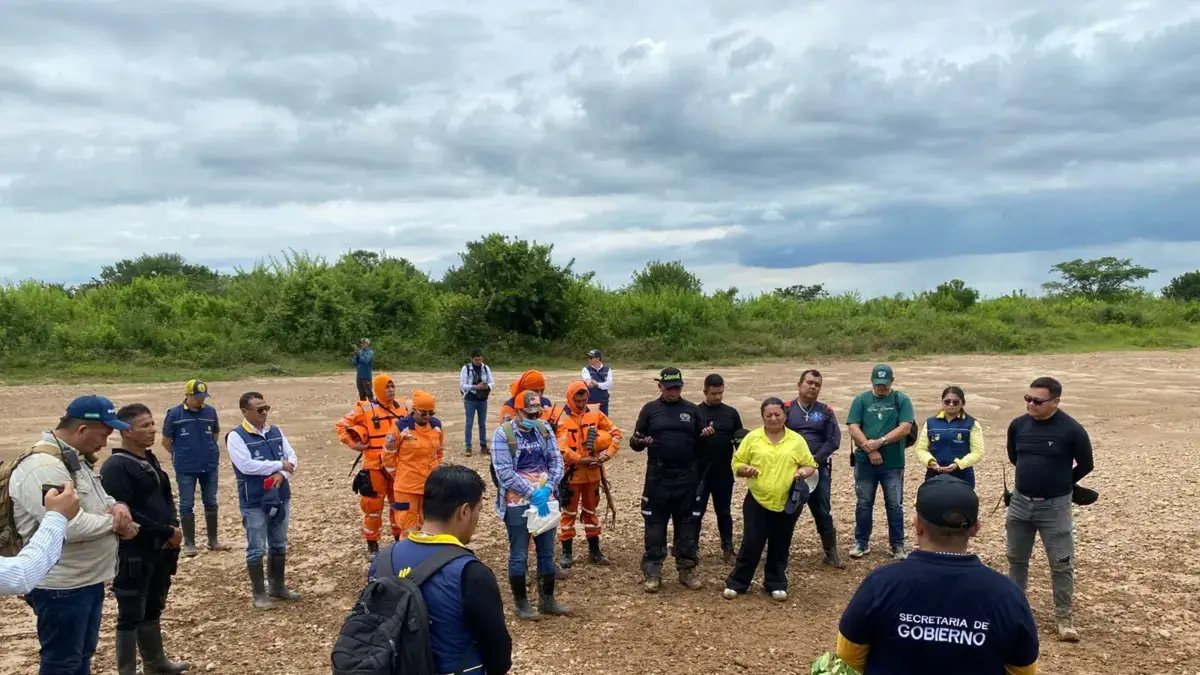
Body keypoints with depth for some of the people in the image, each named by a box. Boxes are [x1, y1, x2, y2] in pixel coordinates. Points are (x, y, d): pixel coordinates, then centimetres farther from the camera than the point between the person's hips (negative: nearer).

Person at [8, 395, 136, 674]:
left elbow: (97, 500, 18)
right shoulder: (42, 466, -23)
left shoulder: (75, 459, 10)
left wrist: (117, 507, -6)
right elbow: (69, 527, -31)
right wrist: (114, 523, -15)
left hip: (88, 580, 10)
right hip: (61, 588, -10)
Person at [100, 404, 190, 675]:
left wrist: (174, 528, -1)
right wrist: (166, 532, -17)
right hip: (133, 554, -9)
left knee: (153, 609, 21)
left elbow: (166, 498, 18)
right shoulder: (116, 467, -17)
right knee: (131, 615, 2)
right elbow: (125, 514, -23)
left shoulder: (150, 461, 11)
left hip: (160, 550, 9)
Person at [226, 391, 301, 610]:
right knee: (256, 549, 2)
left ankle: (277, 586, 29)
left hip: (281, 498, 6)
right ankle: (259, 593, 14)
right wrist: (279, 465, -17)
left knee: (279, 546, 16)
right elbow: (246, 465, -23)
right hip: (254, 502, -6)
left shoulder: (276, 432, 7)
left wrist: (282, 474, -17)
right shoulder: (236, 436, -11)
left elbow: (291, 457, 3)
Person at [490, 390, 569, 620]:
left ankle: (547, 600, 26)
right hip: (517, 503, -5)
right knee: (519, 555, 4)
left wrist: (548, 488, -14)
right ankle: (521, 603, 19)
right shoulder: (503, 434, -11)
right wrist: (532, 492, -20)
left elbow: (556, 460, 2)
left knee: (547, 552, 13)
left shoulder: (544, 429, 3)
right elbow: (504, 472, -16)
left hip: (546, 500, 5)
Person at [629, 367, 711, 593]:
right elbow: (635, 442, 5)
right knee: (655, 525, 2)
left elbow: (699, 442, 12)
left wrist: (706, 435, -10)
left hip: (687, 479, 2)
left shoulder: (692, 409, 8)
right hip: (657, 479, -1)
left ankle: (687, 569, 20)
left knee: (688, 524, 8)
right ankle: (653, 572, 10)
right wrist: (638, 441, -19)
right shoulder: (650, 409, 4)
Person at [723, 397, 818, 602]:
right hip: (757, 501, -1)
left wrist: (803, 472, -14)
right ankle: (736, 583, 12)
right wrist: (746, 470, -18)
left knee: (780, 546, 11)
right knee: (751, 543, -1)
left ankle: (776, 584, 26)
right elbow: (736, 463, 2)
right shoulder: (752, 437, 0)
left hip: (787, 503, 1)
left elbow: (810, 465, 7)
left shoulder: (797, 440, 3)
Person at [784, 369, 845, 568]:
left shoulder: (825, 411, 6)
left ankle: (831, 553, 17)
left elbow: (834, 440, -2)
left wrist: (815, 459, -12)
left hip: (819, 469, 1)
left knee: (823, 511, 7)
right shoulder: (786, 409, 0)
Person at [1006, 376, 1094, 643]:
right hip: (1020, 502, 4)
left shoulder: (1072, 430, -16)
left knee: (1062, 563, 4)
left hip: (1055, 506, -4)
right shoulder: (1018, 425, -4)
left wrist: (1060, 483, 8)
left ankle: (1064, 616, 17)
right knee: (1016, 558, 16)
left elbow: (1086, 465, -2)